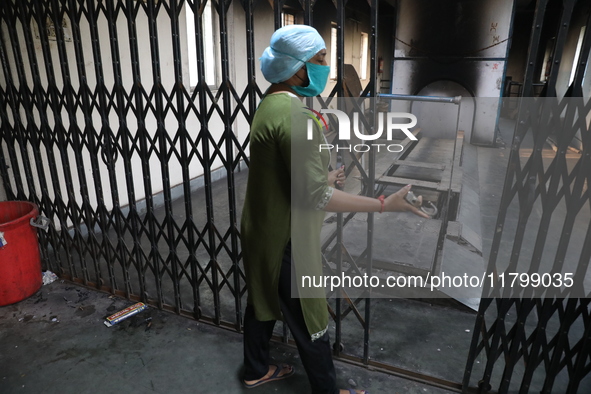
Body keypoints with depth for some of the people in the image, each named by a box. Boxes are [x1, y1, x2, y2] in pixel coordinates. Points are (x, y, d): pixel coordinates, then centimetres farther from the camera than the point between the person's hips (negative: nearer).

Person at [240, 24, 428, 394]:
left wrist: (324, 177, 26)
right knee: (309, 321, 10)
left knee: (263, 302, 24)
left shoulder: (273, 104, 6)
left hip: (264, 230, 10)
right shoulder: (293, 114, -26)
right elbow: (314, 195, -29)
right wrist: (385, 204, -25)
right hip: (286, 239, -9)